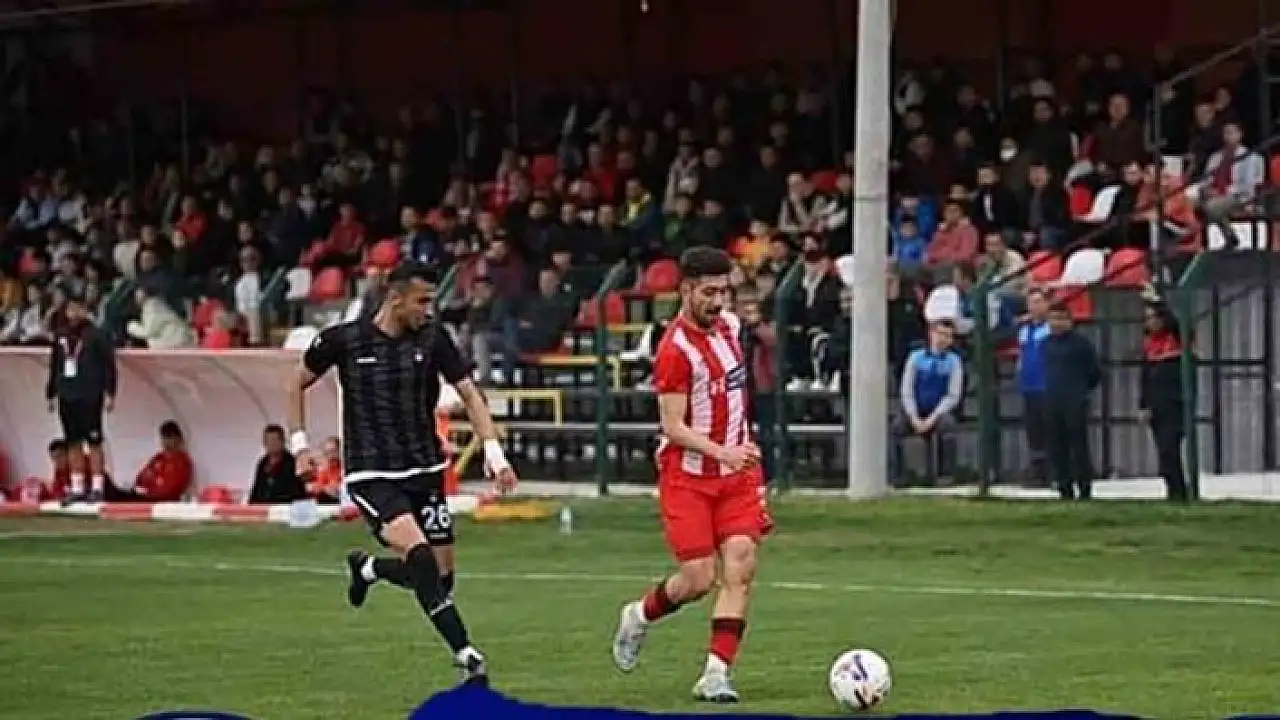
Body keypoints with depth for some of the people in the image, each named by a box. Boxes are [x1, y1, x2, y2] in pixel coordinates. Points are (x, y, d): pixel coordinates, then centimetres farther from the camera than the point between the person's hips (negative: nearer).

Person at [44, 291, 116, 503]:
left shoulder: (95, 335, -4)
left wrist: (109, 393, -11)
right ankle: (77, 489, 12)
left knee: (94, 441, -6)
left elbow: (109, 364, -6)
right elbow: (54, 367, 21)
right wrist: (51, 394, 19)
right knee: (73, 443, 8)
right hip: (66, 396, 6)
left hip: (89, 397, -6)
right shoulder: (61, 336, 14)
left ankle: (97, 487, -5)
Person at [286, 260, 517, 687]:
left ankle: (367, 568, 36)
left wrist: (494, 451, -13)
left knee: (441, 575, 4)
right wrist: (298, 443, 2)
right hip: (371, 475, -4)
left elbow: (469, 394, -1)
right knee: (419, 553, -26)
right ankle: (466, 657, -26)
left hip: (425, 471, 4)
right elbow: (299, 384, 10)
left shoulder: (433, 338, -1)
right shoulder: (344, 340, -6)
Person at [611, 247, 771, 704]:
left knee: (740, 570, -9)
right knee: (699, 579, -6)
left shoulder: (729, 326, 6)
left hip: (737, 470, 6)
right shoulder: (676, 349, -17)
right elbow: (673, 427, -19)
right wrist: (722, 452, -30)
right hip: (687, 477, -6)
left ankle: (715, 674, -8)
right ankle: (639, 617, 26)